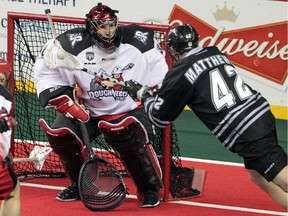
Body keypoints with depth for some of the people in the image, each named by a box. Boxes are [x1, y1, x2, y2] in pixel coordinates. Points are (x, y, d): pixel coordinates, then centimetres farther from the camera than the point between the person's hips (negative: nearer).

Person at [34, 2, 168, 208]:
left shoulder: (140, 42, -16)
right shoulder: (73, 46, -20)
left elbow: (159, 78, 0)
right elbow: (46, 73, -11)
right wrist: (67, 103, -18)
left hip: (129, 109, -2)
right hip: (87, 109, 2)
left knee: (134, 140, -31)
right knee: (59, 134, -18)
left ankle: (151, 189, -5)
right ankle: (80, 184, 9)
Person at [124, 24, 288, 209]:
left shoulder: (181, 72, -4)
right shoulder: (216, 54, 15)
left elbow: (160, 117, 7)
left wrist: (143, 95, 23)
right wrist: (163, 90, 37)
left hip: (245, 134, -7)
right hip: (262, 115, 8)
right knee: (258, 175, 22)